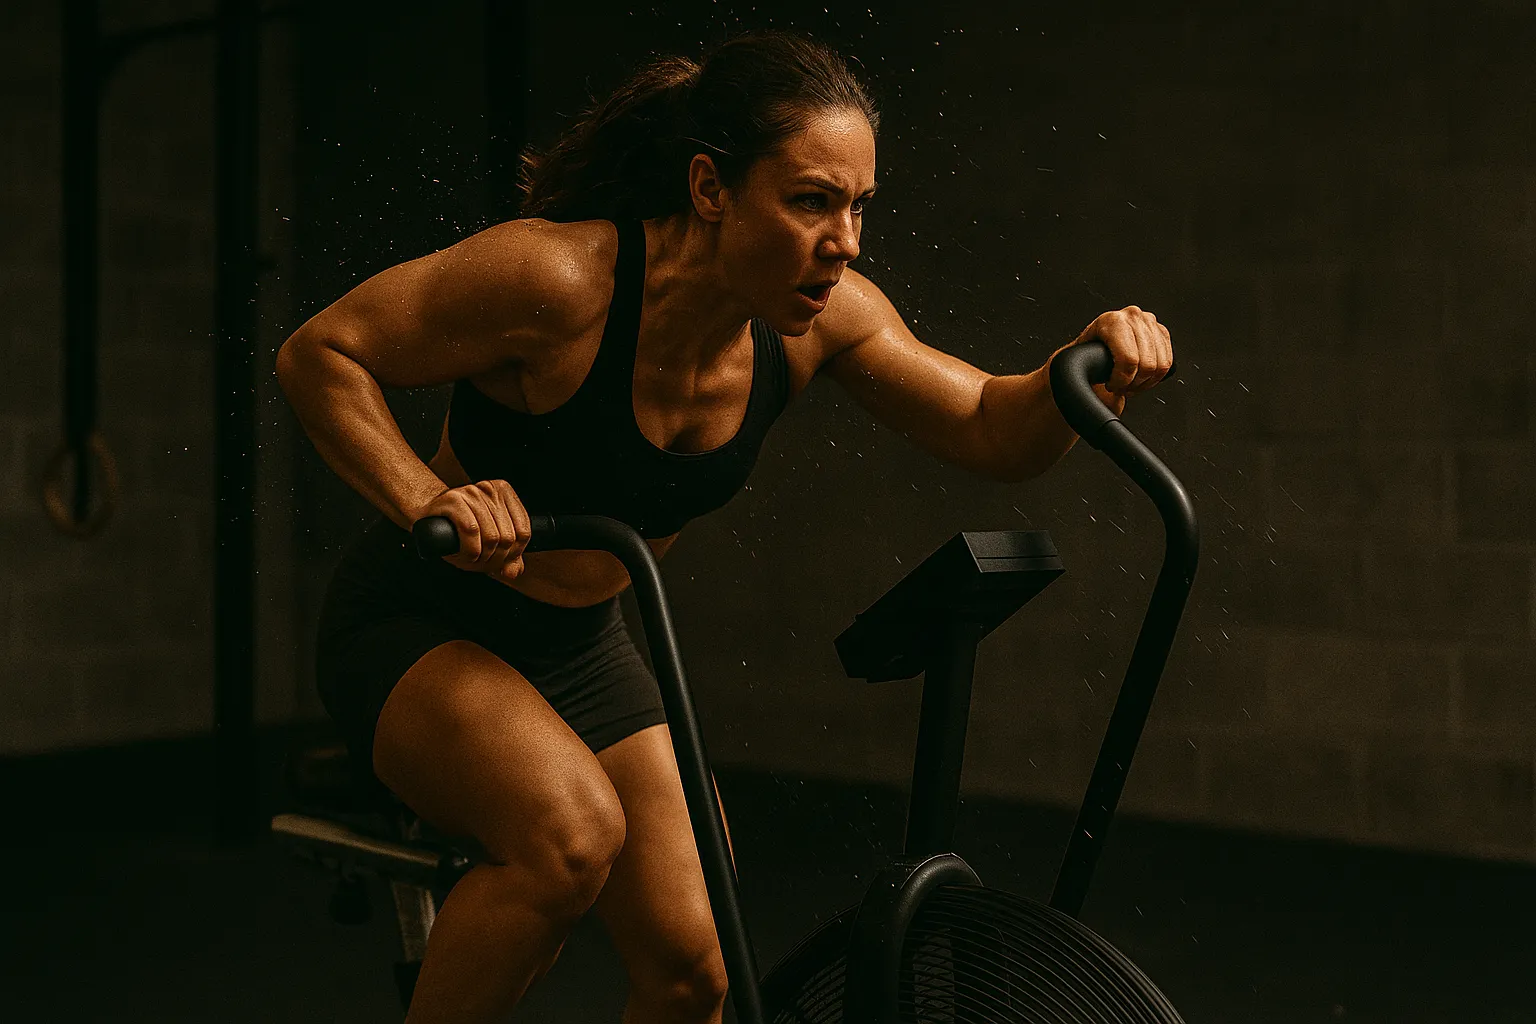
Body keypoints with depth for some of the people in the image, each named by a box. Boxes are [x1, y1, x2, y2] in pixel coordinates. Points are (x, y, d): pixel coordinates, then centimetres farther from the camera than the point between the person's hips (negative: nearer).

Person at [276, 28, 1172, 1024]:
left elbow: (995, 432, -6)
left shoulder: (822, 317, -14)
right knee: (573, 832, -34)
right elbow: (319, 353, -21)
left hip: (580, 643, 6)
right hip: (419, 625, -5)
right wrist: (429, 501, -36)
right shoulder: (561, 279, -30)